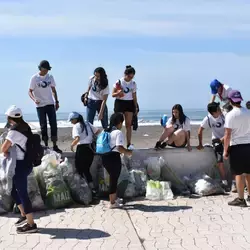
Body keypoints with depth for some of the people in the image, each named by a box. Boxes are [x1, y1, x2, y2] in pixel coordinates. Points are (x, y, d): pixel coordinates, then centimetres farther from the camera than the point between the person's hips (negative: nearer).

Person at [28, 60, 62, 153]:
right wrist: (34, 99, -24)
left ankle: (54, 145, 4)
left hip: (50, 104, 3)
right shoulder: (34, 78, -6)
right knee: (43, 125, 4)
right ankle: (46, 145, 13)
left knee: (53, 124, -1)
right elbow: (30, 91, -6)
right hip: (40, 105, -3)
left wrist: (56, 101, 9)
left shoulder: (50, 77, 5)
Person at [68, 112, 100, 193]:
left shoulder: (76, 126, -8)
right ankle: (92, 188, 12)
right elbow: (98, 131, 14)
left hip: (82, 148, -7)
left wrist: (72, 145, -6)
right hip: (90, 148, 7)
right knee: (86, 169, 16)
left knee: (79, 169, 7)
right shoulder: (88, 124, 12)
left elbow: (77, 138, -21)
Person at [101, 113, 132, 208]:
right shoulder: (118, 132, -13)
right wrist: (128, 152, -4)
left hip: (105, 157, 9)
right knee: (114, 179, 2)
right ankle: (112, 203, 9)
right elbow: (120, 148, -22)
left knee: (113, 178, 22)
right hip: (113, 157, -9)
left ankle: (114, 198, 35)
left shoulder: (106, 131, 13)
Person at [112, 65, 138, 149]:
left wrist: (136, 107, 9)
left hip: (129, 103, 3)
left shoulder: (133, 83, 6)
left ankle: (129, 144, 1)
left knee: (129, 124, 0)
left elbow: (134, 96, 12)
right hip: (119, 103, -3)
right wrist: (118, 93, -25)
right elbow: (113, 94, -4)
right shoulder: (119, 82, -5)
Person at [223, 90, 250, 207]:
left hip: (237, 146, -5)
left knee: (239, 174, 1)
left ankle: (240, 199, 6)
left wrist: (225, 150, -6)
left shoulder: (230, 115, -12)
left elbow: (227, 135, -13)